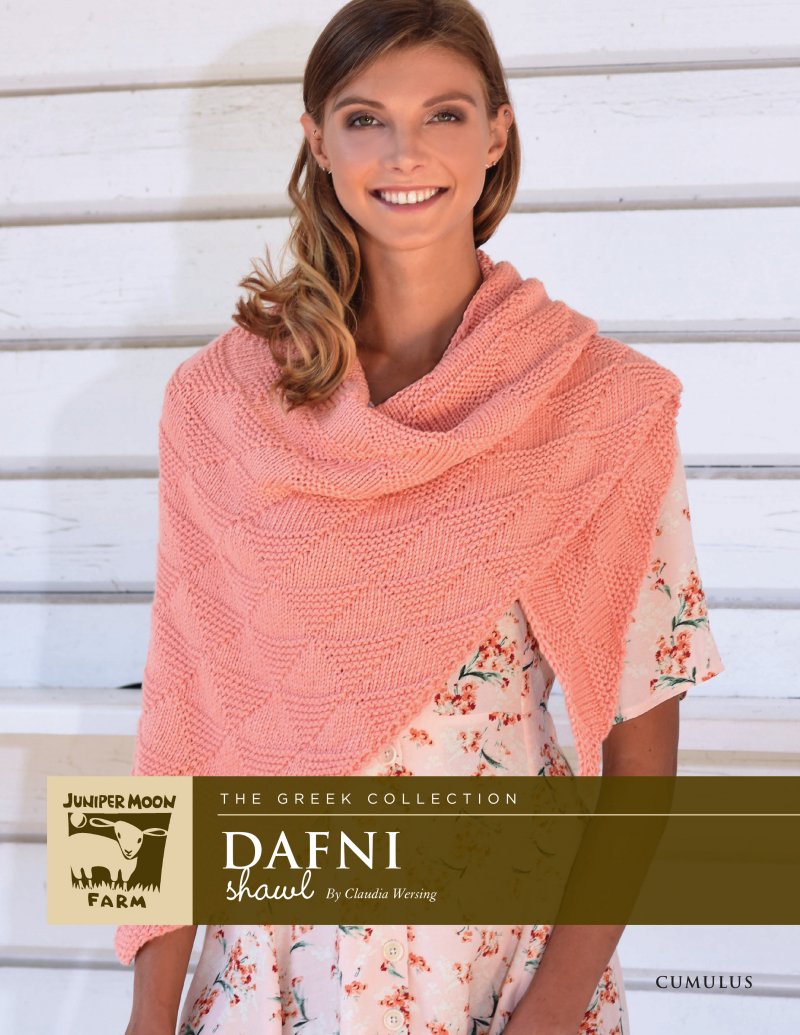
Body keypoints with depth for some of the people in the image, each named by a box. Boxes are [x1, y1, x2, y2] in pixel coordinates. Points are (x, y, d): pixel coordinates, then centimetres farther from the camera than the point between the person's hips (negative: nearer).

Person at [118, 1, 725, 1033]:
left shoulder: (605, 401, -8)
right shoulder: (219, 399, -5)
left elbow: (642, 734, -6)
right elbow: (185, 709, -3)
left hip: (520, 939, -1)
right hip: (275, 946, 1)